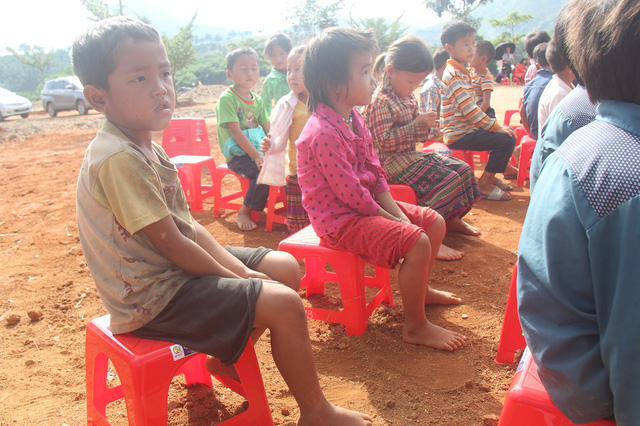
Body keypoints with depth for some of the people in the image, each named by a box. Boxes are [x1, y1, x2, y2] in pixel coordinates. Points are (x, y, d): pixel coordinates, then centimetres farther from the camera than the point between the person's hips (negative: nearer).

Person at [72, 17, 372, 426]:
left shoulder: (148, 148, 7)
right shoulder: (118, 159, -24)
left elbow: (189, 226, 6)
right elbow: (169, 243, -23)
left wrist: (240, 270, -4)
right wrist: (238, 279, -12)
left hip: (179, 267, 10)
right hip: (153, 296, -10)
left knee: (286, 267, 9)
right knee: (284, 303, -18)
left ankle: (226, 356, 22)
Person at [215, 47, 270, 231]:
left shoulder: (257, 100, 13)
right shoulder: (226, 99, -9)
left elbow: (269, 129, 10)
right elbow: (236, 132, -17)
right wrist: (257, 156, -25)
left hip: (258, 149, 7)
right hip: (237, 155, -6)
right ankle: (244, 213, -12)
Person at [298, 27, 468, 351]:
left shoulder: (354, 118, 7)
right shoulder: (324, 133, -25)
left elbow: (375, 172, 9)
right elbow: (350, 192, -23)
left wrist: (396, 212, 0)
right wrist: (384, 215, -10)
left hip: (366, 206, 10)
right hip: (340, 218, -10)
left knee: (434, 222, 11)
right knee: (417, 242, -22)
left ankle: (419, 289, 32)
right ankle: (415, 326, -4)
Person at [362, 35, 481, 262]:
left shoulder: (408, 97, 13)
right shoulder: (380, 102, -17)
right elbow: (384, 141, -23)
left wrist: (425, 124, 4)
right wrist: (416, 125, -23)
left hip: (411, 154, 10)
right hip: (392, 162, -10)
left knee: (462, 169, 7)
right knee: (448, 180, -22)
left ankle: (452, 219, 21)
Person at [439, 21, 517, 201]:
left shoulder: (460, 71, 16)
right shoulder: (455, 75, -17)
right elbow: (470, 110, -23)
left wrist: (496, 125, 16)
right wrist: (497, 127, -17)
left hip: (464, 128, 11)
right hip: (459, 135, -11)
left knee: (508, 131, 18)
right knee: (506, 139, -19)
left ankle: (491, 176, 22)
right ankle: (484, 184, -6)